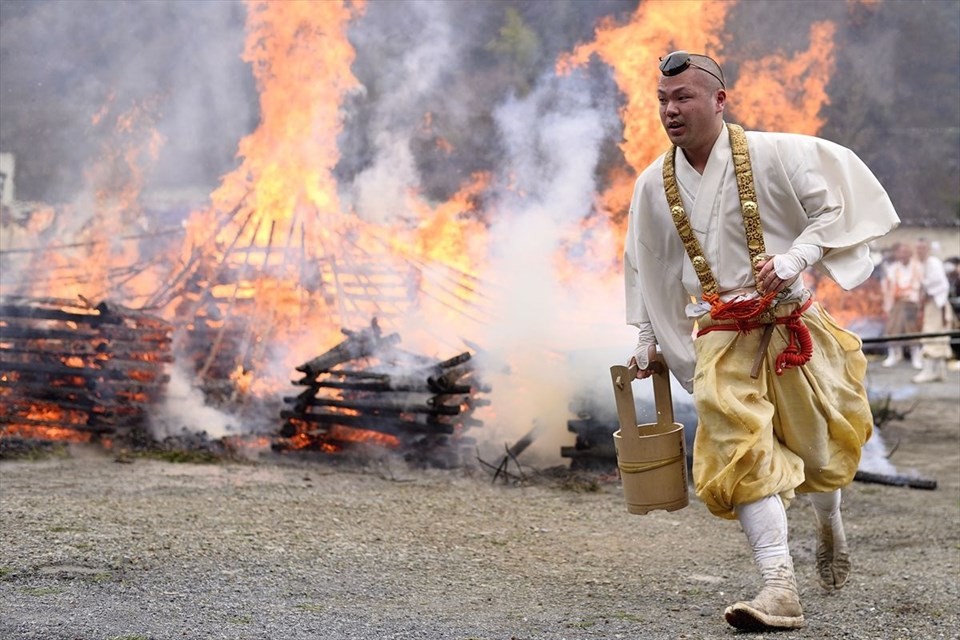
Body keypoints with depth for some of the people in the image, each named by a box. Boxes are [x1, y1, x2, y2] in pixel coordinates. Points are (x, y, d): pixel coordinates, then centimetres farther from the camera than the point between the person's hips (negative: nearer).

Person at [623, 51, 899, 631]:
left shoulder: (772, 155, -11)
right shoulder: (654, 186, 3)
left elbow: (834, 206, -7)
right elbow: (649, 266, 16)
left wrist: (796, 258, -21)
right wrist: (647, 341, 17)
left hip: (791, 322, -2)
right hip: (721, 337, 2)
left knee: (815, 448, 12)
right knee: (741, 452, -18)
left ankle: (829, 523, 47)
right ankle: (780, 587, -23)